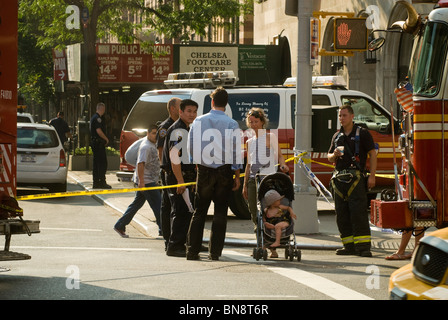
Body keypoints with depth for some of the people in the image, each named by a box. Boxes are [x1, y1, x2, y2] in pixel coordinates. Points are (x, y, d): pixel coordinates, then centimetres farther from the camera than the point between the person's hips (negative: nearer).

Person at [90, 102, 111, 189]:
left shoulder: (94, 117, 18)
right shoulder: (97, 118, -14)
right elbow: (98, 131, -22)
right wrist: (106, 139, -10)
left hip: (94, 142, 10)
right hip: (98, 143, -10)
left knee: (96, 163, 11)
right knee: (103, 163, -8)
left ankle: (96, 183, 13)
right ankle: (102, 182, -11)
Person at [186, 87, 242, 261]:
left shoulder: (199, 121, 1)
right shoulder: (231, 124, -5)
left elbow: (190, 147, 5)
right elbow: (236, 151, -4)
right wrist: (237, 176, 3)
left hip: (204, 170, 1)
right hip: (224, 170, -1)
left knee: (199, 211, 6)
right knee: (220, 212, 4)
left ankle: (192, 251, 2)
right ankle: (215, 251, 1)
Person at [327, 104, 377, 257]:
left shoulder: (362, 133, 2)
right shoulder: (337, 136, 18)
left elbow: (372, 154, 0)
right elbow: (330, 158, 24)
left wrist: (372, 176, -9)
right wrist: (335, 154, -1)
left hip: (355, 178, -6)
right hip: (339, 179, 6)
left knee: (358, 212, -13)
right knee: (341, 214, 3)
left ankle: (363, 246, -15)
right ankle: (349, 246, 9)